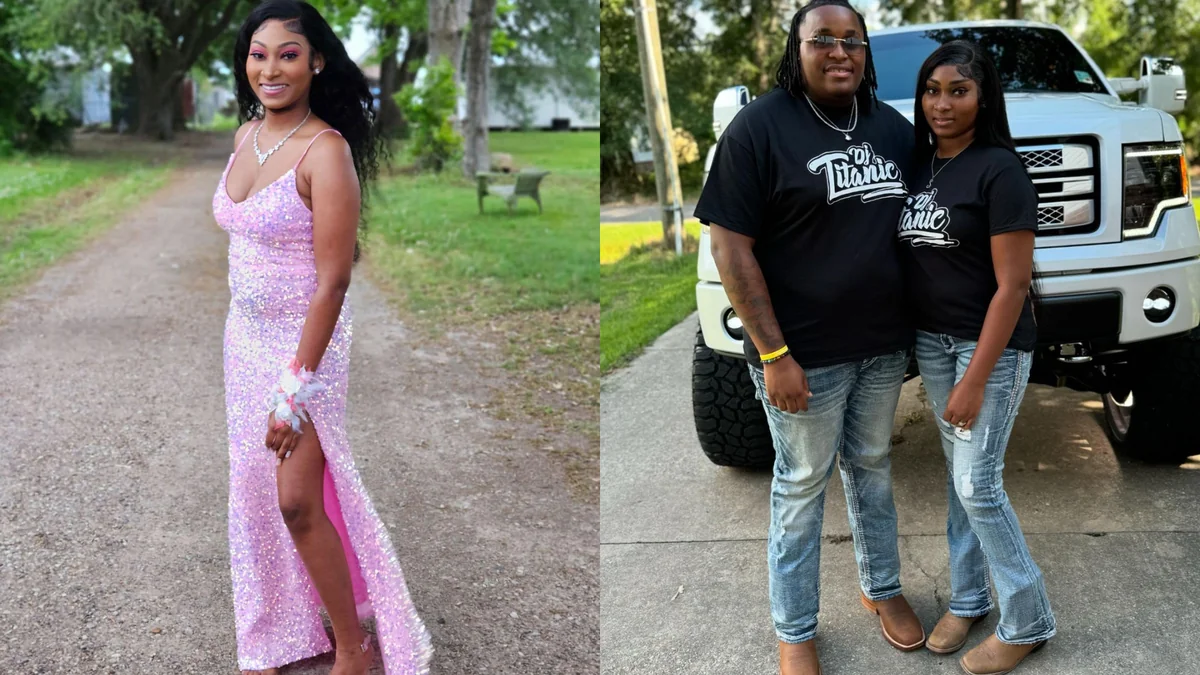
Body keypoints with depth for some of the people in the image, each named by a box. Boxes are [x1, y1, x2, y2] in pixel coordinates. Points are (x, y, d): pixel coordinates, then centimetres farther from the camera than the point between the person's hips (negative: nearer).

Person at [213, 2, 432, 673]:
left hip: (305, 340, -7)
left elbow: (332, 282, -22)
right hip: (246, 334, 7)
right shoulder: (247, 135, 3)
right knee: (258, 490, 14)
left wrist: (295, 388, -22)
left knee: (298, 501, -3)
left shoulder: (325, 151, -20)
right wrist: (242, 332, 17)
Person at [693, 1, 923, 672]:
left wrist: (915, 326, 8)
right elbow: (731, 246, -14)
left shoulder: (894, 128, 6)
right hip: (807, 353, -5)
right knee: (804, 485, 6)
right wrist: (774, 354, -17)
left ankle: (883, 589, 39)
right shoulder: (760, 126, -12)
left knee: (873, 467, 19)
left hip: (885, 345, 5)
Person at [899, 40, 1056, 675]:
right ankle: (968, 598, 27)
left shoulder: (999, 170, -16)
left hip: (991, 344, -6)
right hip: (931, 339, 7)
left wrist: (975, 379, -19)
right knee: (957, 472, 14)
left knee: (977, 484, -5)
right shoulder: (919, 163, 6)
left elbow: (1013, 285, -17)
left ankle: (1027, 622, 11)